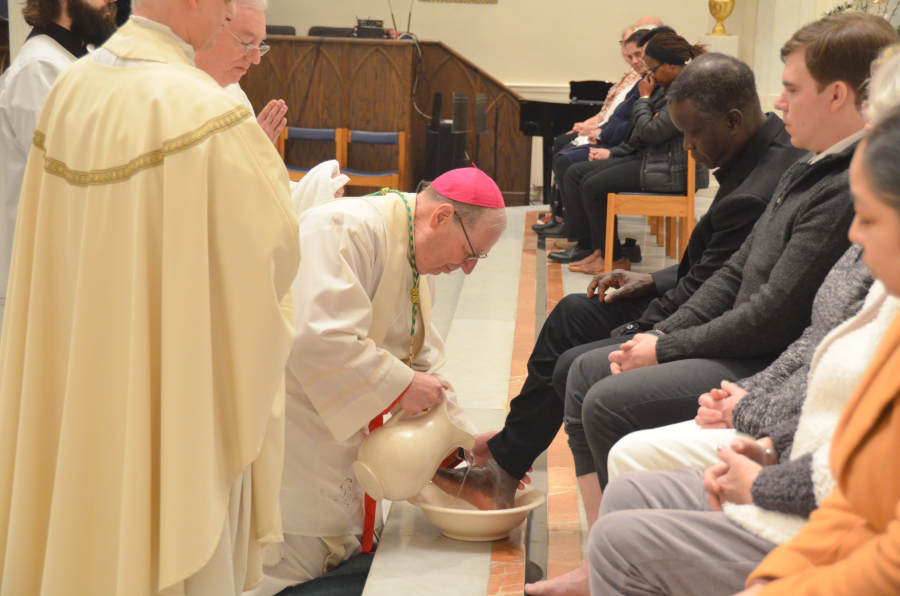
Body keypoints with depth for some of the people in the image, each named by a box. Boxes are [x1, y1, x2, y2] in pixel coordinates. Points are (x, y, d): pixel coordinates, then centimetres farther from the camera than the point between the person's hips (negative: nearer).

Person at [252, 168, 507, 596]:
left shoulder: (417, 264, 10)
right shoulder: (345, 232, -22)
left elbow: (423, 362, 15)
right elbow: (320, 339, -33)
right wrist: (401, 384, -24)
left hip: (339, 427, 10)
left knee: (349, 548, 12)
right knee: (297, 560, -6)